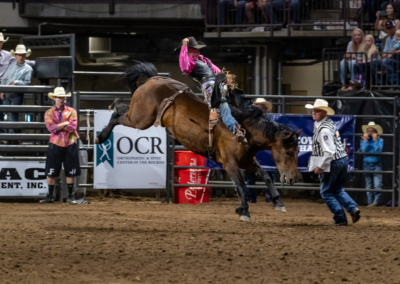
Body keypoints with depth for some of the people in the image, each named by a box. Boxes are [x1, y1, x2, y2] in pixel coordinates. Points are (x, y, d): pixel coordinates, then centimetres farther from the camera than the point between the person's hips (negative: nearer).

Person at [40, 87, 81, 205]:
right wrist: (65, 123, -12)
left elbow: (72, 127, -12)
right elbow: (51, 128, -12)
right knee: (51, 173, 1)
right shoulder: (49, 113, 4)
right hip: (55, 144, 0)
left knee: (70, 172, 3)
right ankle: (50, 196, 10)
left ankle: (70, 196, 13)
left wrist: (57, 127, -13)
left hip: (70, 144, 0)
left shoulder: (71, 111, 3)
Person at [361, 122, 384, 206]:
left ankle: (376, 202, -11)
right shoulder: (363, 140, 5)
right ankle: (370, 202, 11)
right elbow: (363, 150, -8)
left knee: (377, 185, -13)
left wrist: (375, 140, -14)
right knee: (368, 186, 6)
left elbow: (378, 150, -12)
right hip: (367, 164, 2)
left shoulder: (380, 140, 1)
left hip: (376, 165, -2)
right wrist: (365, 140, -14)